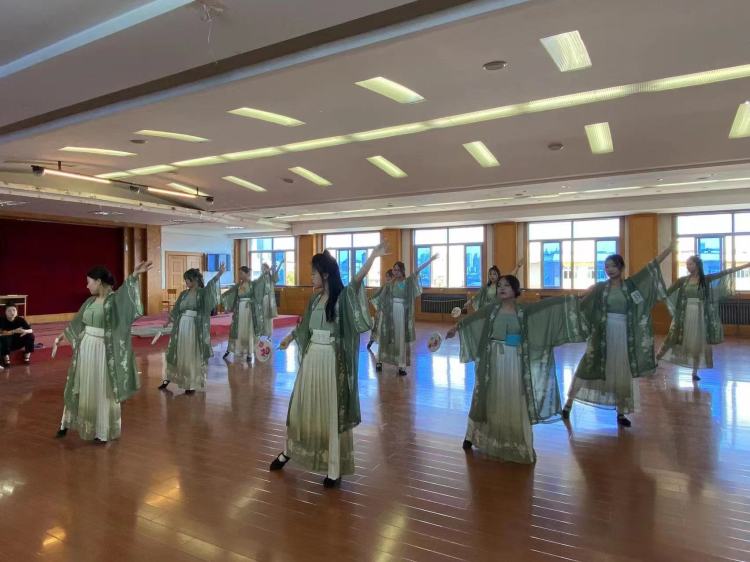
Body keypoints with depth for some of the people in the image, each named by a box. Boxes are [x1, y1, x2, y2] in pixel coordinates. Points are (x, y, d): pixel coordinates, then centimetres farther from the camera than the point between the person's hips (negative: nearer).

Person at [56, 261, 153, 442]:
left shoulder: (115, 298, -13)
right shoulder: (90, 301, 7)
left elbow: (127, 290, -36)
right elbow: (78, 321, 23)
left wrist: (134, 275, -55)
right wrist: (63, 335, 36)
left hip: (103, 350, -6)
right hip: (85, 347, 6)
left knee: (102, 390, 5)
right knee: (79, 386, 19)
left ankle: (103, 431, 20)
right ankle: (68, 423, 37)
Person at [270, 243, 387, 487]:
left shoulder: (343, 296, -12)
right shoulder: (315, 298, 8)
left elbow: (358, 279, -32)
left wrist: (372, 257, -49)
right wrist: (290, 337, 41)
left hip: (332, 359, -6)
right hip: (311, 357, 6)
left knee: (332, 411, 2)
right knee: (300, 406, 18)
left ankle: (334, 468, 14)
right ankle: (289, 451, 39)